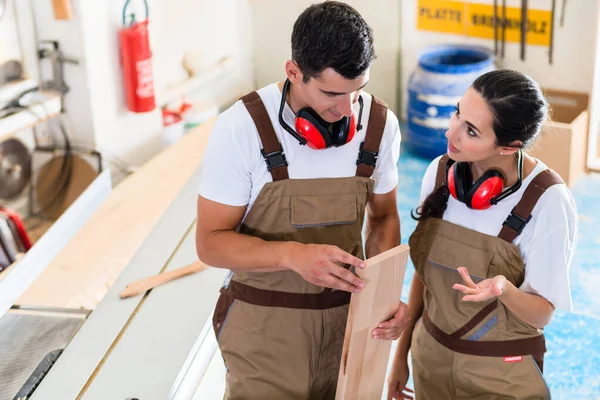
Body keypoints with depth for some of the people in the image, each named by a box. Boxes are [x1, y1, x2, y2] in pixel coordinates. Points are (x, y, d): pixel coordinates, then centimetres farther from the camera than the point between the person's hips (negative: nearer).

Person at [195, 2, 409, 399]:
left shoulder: (381, 124, -7)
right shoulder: (242, 127, -18)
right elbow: (211, 242, -14)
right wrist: (293, 254, -31)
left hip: (345, 320, 4)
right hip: (264, 328, -3)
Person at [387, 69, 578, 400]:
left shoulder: (547, 201, -22)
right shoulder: (440, 172, -10)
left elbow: (542, 314, -15)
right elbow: (424, 270, 2)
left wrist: (503, 289, -36)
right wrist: (402, 352, 7)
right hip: (430, 357, 4)